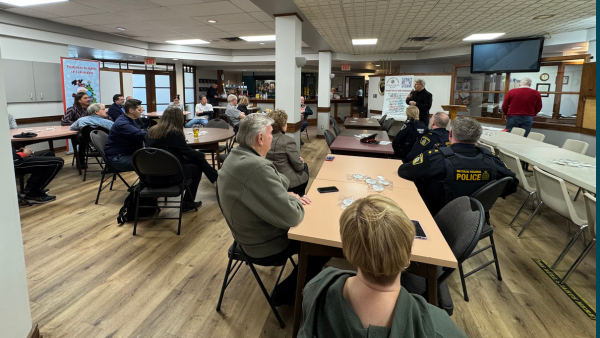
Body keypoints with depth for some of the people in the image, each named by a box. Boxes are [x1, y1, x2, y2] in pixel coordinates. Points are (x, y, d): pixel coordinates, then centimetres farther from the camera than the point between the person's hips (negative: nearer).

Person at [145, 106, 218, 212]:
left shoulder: (151, 131, 6)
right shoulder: (174, 133, -15)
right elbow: (189, 152, -8)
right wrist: (201, 154, 12)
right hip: (168, 176, -7)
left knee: (190, 160, 19)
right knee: (197, 167, 16)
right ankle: (187, 203, 22)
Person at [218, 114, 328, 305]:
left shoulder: (235, 158, -1)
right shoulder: (257, 168, -33)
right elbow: (291, 217, -32)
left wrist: (289, 197, -4)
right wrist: (294, 200, -10)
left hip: (248, 235, 9)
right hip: (265, 247, -9)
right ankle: (286, 294, 18)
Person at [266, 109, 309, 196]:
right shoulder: (288, 141, -22)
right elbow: (299, 166, -17)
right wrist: (301, 161, 7)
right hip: (289, 184, -6)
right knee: (305, 166, 25)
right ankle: (300, 197, 40)